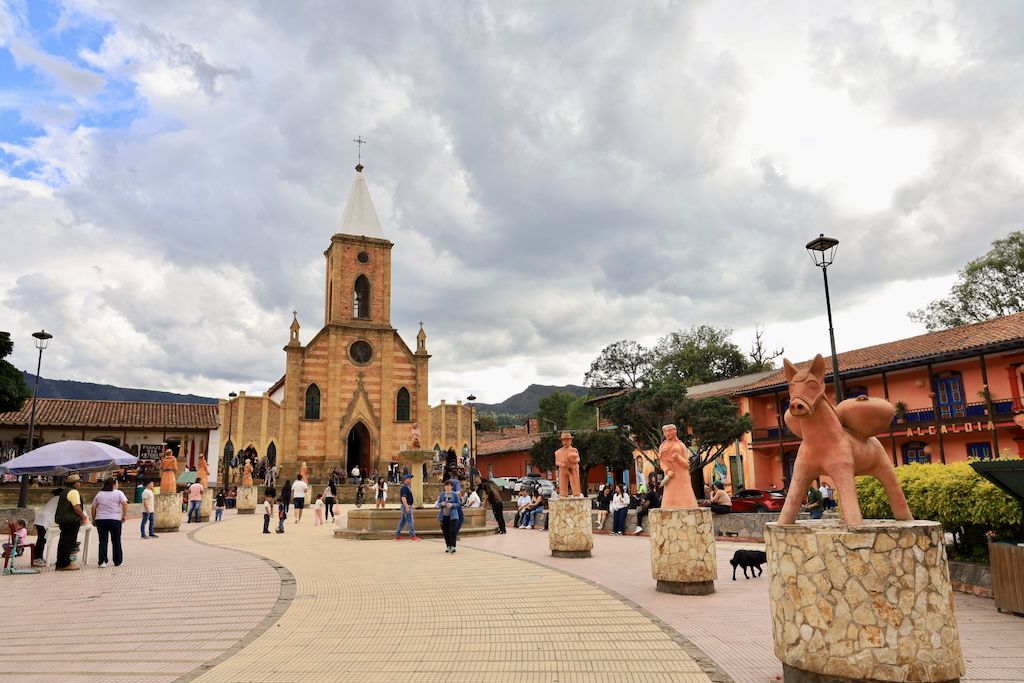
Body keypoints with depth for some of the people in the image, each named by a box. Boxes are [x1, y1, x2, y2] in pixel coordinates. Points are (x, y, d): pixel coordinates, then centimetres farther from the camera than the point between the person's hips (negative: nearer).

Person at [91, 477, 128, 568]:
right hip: (115, 520, -2)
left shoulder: (99, 494, 10)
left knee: (103, 541, 5)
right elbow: (125, 504, -11)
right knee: (116, 541, 7)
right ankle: (117, 561, 13)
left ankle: (102, 561, -4)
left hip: (100, 520, 2)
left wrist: (93, 519, 17)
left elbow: (93, 507, 10)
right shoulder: (118, 493, 0)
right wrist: (124, 515, -4)